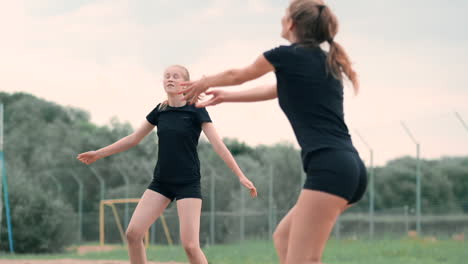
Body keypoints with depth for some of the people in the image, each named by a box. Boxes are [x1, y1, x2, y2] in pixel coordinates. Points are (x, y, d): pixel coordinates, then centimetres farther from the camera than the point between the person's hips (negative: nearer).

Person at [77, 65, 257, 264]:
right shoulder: (160, 111, 7)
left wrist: (240, 176, -15)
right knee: (133, 233, -7)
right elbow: (133, 139, 16)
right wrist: (99, 154, 19)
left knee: (190, 245, -15)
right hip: (161, 181, 5)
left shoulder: (196, 111, -6)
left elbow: (218, 145, -9)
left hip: (188, 184, -5)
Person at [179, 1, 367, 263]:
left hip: (330, 168, -9)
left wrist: (201, 84, 41)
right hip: (348, 168, 9)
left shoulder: (287, 55, 1)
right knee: (284, 237, 20)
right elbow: (274, 90, 40)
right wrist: (224, 97, 53)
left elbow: (236, 76, 21)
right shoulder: (325, 61, 23)